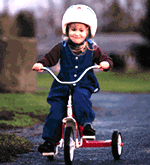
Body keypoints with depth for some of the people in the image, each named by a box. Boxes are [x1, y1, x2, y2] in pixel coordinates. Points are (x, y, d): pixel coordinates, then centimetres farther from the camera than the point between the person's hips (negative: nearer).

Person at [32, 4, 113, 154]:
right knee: (56, 110, -12)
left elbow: (105, 59, 5)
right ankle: (50, 141, -4)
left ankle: (86, 123, -27)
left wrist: (105, 63, -19)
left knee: (80, 98, -36)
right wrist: (41, 64, -19)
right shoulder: (62, 48, 5)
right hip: (62, 86, 1)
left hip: (83, 86, -1)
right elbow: (50, 58, 2)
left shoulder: (92, 49, 4)